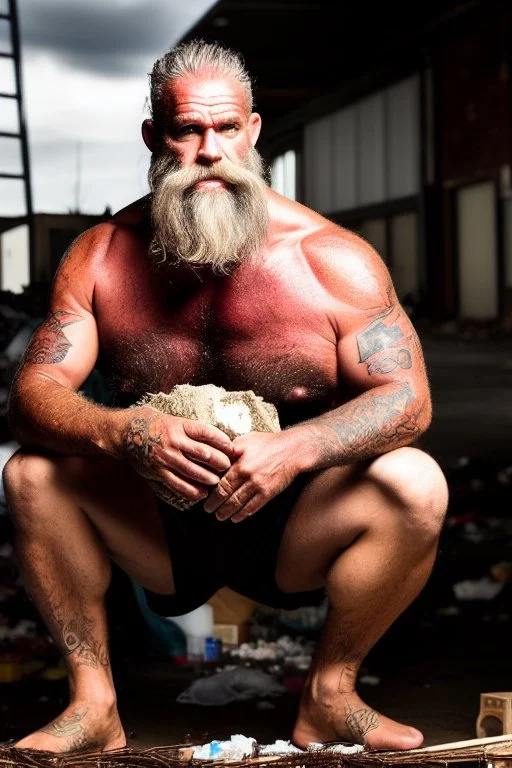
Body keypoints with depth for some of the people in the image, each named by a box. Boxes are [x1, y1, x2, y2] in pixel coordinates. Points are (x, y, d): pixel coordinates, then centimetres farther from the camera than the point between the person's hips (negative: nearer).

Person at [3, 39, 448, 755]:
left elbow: (406, 398, -15)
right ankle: (93, 706, -11)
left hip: (293, 534, -1)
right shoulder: (99, 256, -4)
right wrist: (124, 433, -35)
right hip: (157, 531, 1)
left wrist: (293, 449, -34)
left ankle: (330, 698, -8)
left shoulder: (334, 258, -9)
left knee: (416, 484, -27)